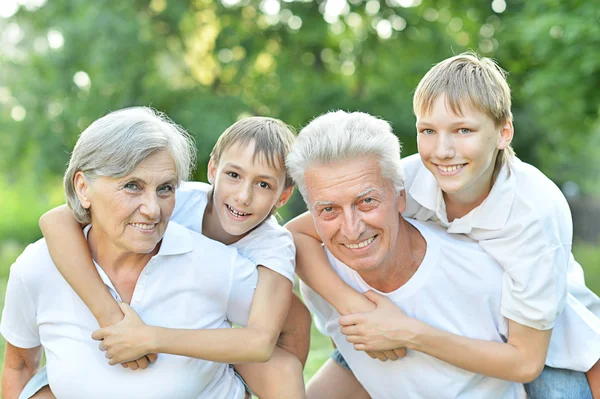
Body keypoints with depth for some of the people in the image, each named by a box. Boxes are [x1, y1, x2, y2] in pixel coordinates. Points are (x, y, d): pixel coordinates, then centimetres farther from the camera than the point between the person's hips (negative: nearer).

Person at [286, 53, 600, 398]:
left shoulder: (535, 210, -31)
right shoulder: (409, 179, -25)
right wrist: (351, 303, -36)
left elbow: (525, 361, -28)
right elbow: (297, 234, -20)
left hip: (540, 331, -2)